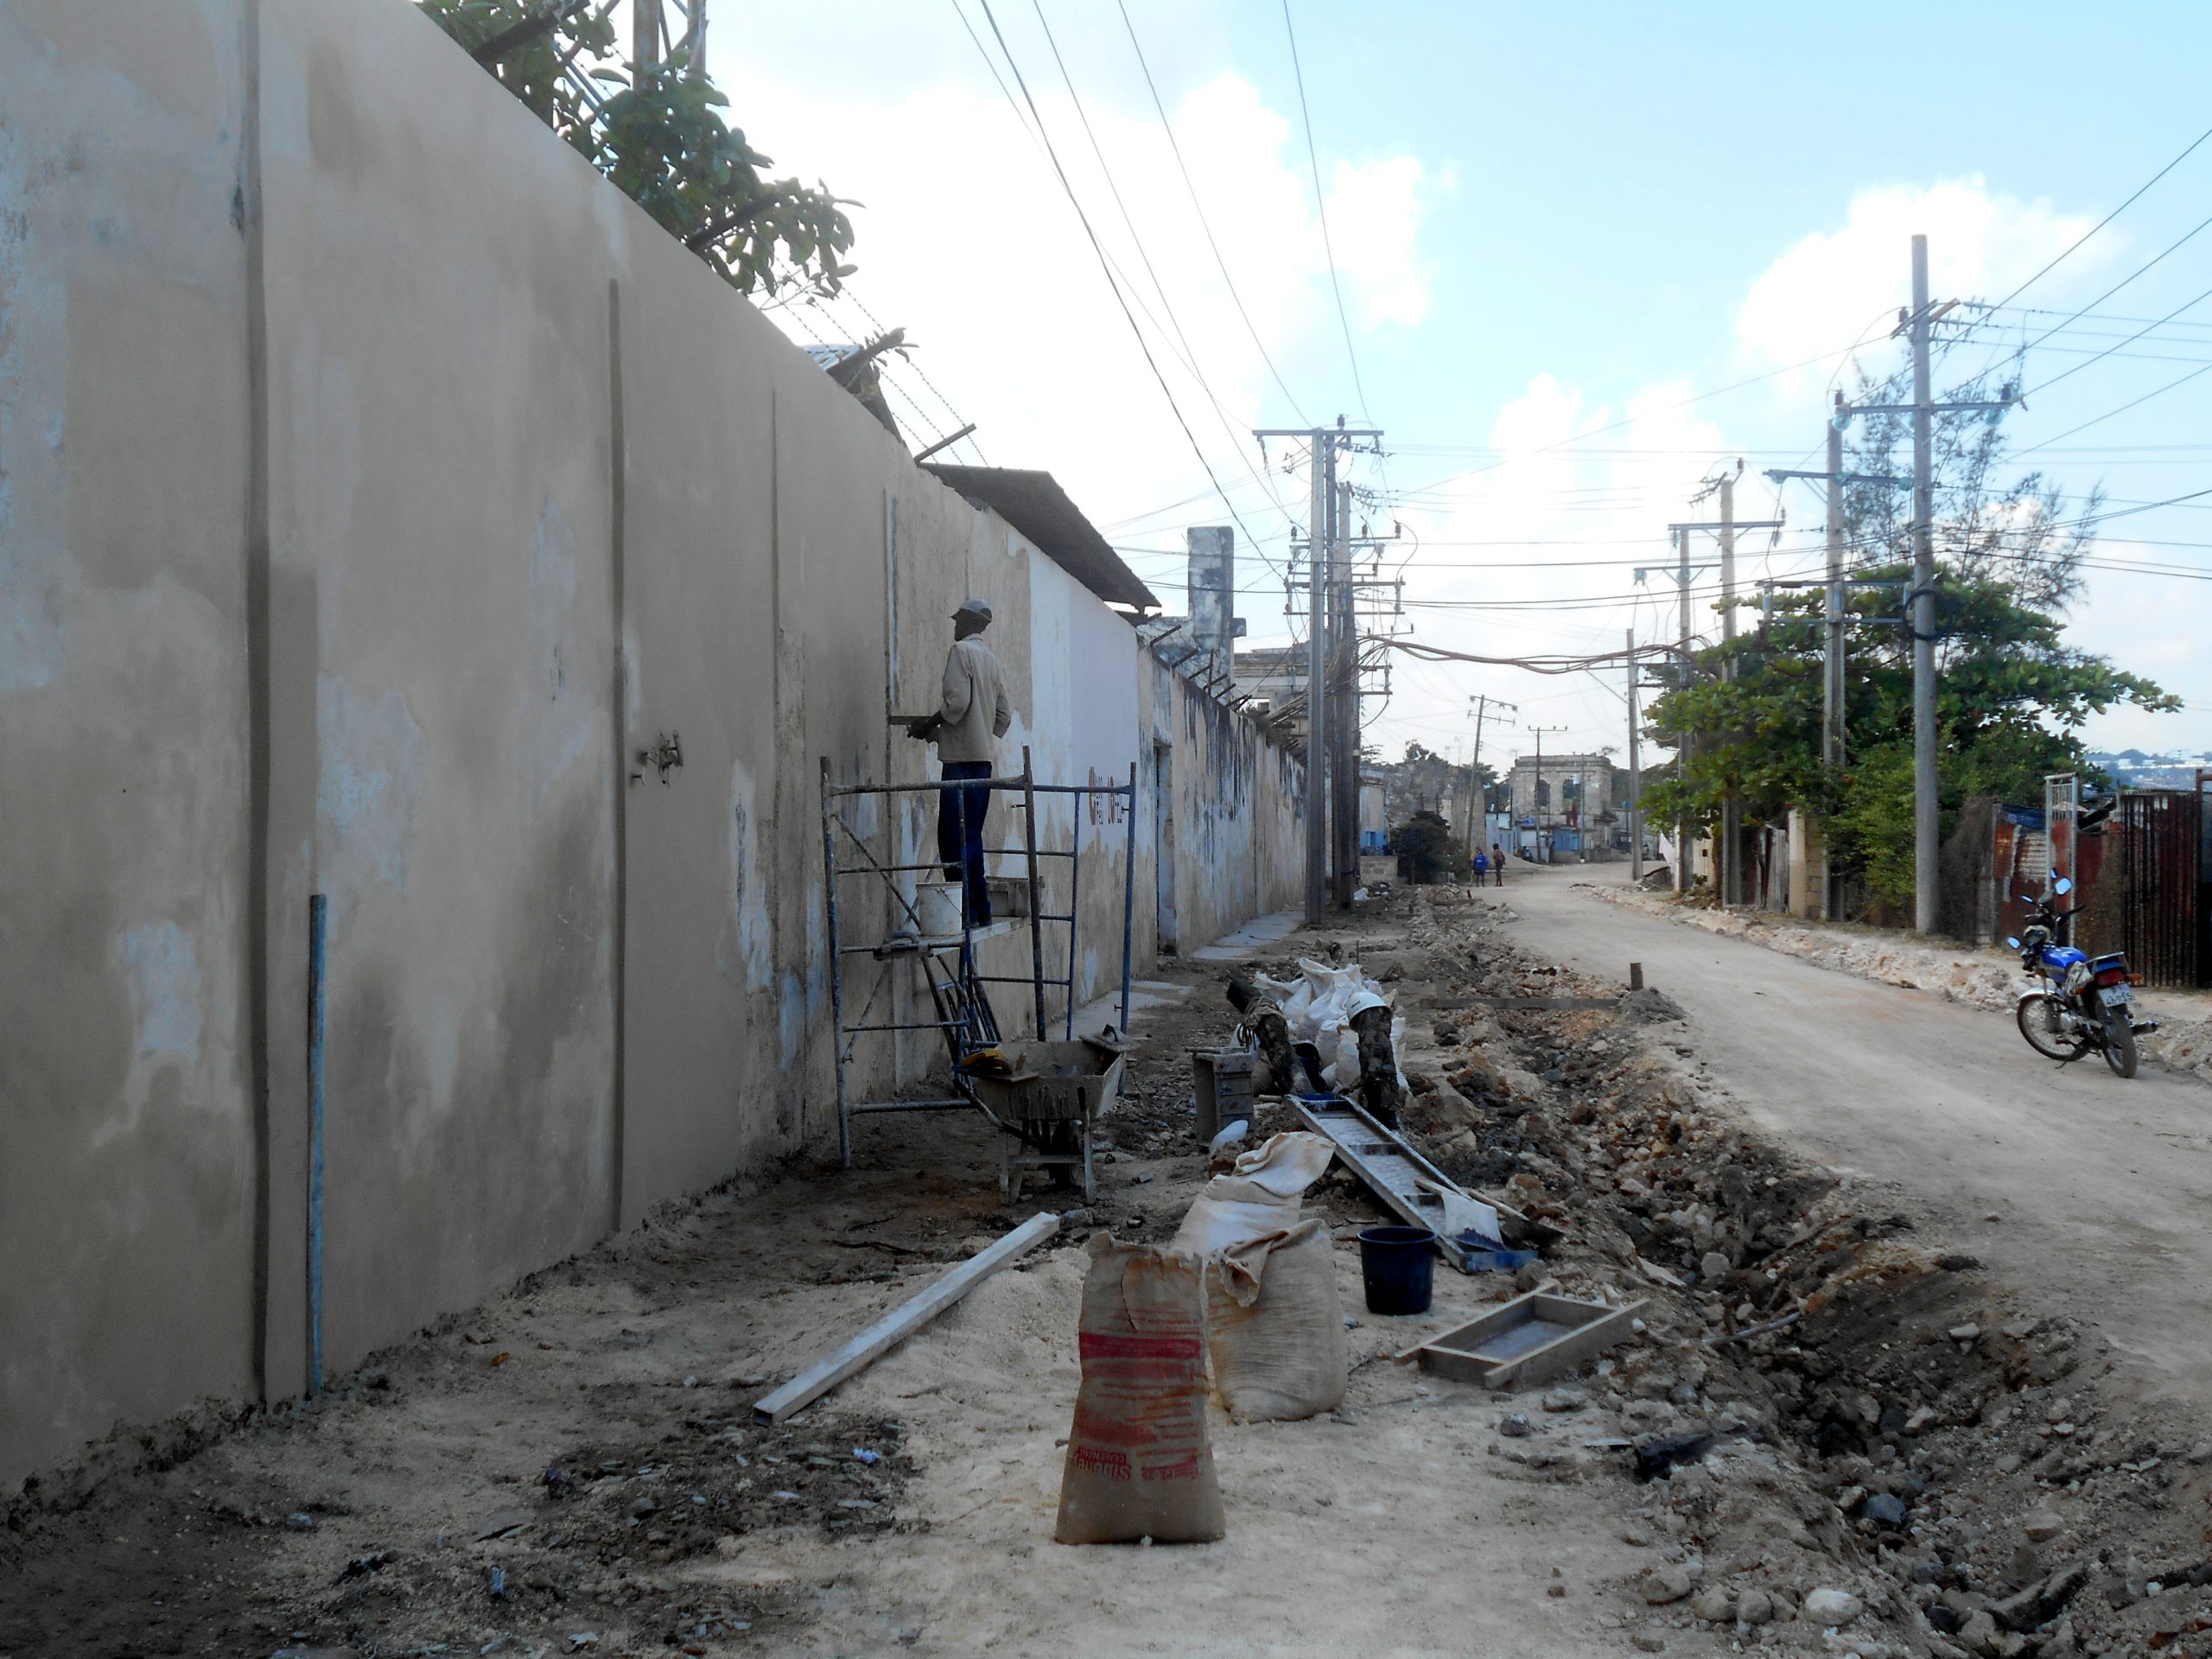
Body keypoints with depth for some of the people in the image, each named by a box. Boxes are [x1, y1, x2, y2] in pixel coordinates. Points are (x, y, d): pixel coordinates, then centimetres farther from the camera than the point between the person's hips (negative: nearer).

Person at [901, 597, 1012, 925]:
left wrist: (929, 725, -4)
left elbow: (957, 701, -16)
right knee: (971, 836, 12)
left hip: (961, 757, -9)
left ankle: (966, 913, -14)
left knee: (954, 837, -9)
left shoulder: (961, 650, -6)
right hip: (984, 756, 9)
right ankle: (980, 913, 11)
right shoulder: (991, 660, 19)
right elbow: (1005, 715, 18)